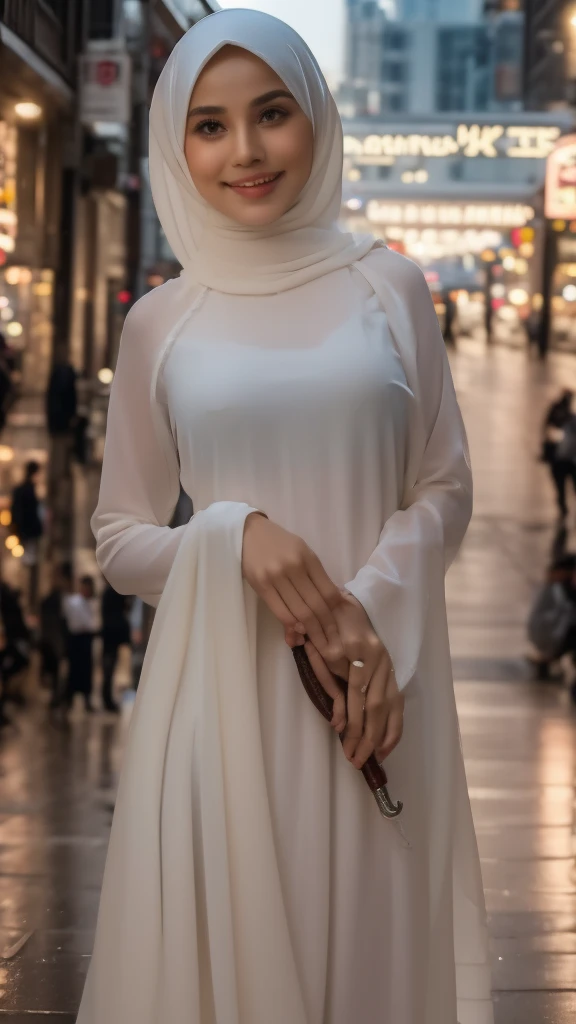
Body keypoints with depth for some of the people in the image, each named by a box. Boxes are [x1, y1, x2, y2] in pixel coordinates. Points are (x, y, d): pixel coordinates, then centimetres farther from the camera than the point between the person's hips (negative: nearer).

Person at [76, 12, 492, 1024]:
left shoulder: (387, 288, 5)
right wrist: (234, 539, -13)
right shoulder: (159, 324, 4)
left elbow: (445, 488, 7)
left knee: (372, 940, 4)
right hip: (222, 692, 0)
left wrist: (374, 610, -12)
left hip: (374, 688, 0)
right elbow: (118, 538, 8)